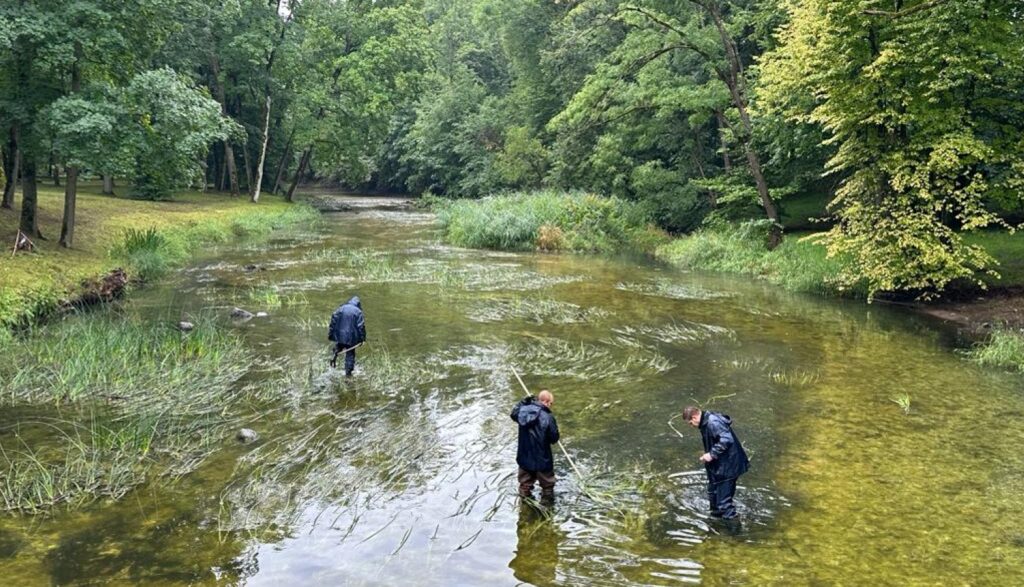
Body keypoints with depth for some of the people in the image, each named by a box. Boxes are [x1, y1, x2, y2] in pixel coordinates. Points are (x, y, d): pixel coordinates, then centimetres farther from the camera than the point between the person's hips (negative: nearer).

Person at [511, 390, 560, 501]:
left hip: (525, 457, 5)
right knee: (547, 483, 19)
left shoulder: (523, 410, -9)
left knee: (525, 482, 23)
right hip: (542, 459, -5)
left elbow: (514, 414, 15)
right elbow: (554, 438, -15)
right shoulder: (548, 417, -23)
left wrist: (524, 402, 12)